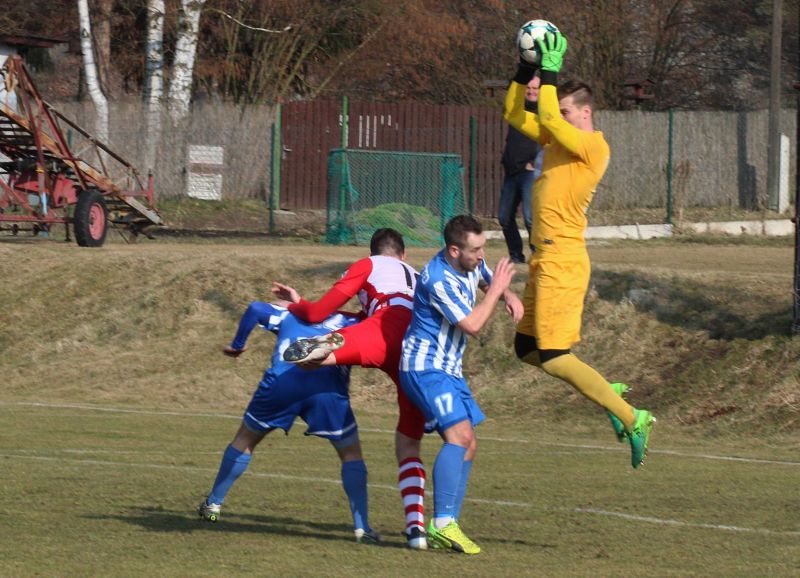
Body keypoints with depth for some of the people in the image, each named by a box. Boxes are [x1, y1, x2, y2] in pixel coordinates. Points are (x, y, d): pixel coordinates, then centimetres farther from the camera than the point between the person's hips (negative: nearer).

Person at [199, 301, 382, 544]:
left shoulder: (291, 316, 33)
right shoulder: (350, 322, 31)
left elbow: (255, 309, 19)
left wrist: (237, 345, 27)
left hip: (282, 379, 1)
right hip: (329, 385, -1)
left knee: (246, 439, 25)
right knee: (351, 453, 15)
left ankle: (213, 504, 33)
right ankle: (362, 528, 4)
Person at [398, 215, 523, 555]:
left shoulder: (470, 264, 4)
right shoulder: (439, 280, -23)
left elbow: (488, 281, 27)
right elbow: (473, 324, -24)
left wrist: (509, 296, 5)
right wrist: (496, 289, -14)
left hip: (448, 371, 10)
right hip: (425, 367, -10)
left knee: (466, 446, 7)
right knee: (460, 435, -25)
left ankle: (444, 529, 6)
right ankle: (442, 523, -31)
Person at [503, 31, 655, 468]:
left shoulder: (593, 146, -12)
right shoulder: (557, 139, 14)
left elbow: (548, 119, -26)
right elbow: (514, 115, 18)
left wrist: (549, 74, -20)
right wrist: (525, 72, 5)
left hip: (562, 260, -10)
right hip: (545, 259, 10)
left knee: (553, 357, -13)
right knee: (526, 348, 13)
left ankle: (632, 420, -10)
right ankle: (610, 395, 17)